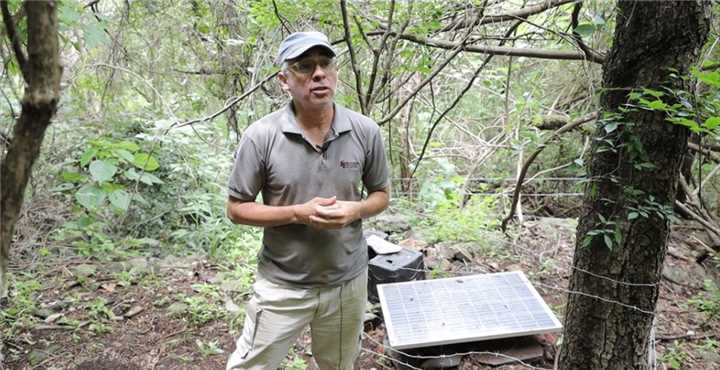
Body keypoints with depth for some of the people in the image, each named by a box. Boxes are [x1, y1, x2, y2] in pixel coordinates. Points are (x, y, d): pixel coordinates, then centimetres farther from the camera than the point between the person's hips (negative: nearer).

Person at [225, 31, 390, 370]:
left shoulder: (366, 131, -7)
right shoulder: (261, 136, -14)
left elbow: (381, 194, 5)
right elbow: (236, 208, -7)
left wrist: (355, 210, -17)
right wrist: (297, 213, -22)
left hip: (347, 281, 3)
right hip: (282, 285, -2)